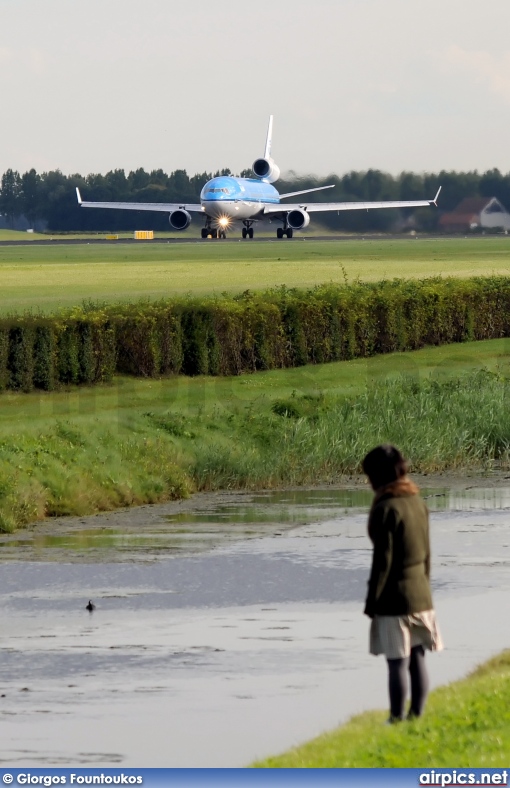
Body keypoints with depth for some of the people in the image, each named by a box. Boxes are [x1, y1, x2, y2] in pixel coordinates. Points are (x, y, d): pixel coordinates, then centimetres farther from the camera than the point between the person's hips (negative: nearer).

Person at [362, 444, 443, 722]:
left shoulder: (386, 509, -15)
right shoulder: (418, 503, 8)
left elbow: (382, 562, -15)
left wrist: (371, 604, -9)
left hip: (394, 598, -8)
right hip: (421, 595, 8)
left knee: (397, 663, -3)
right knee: (417, 660, 11)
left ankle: (396, 720, 1)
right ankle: (416, 716, 17)